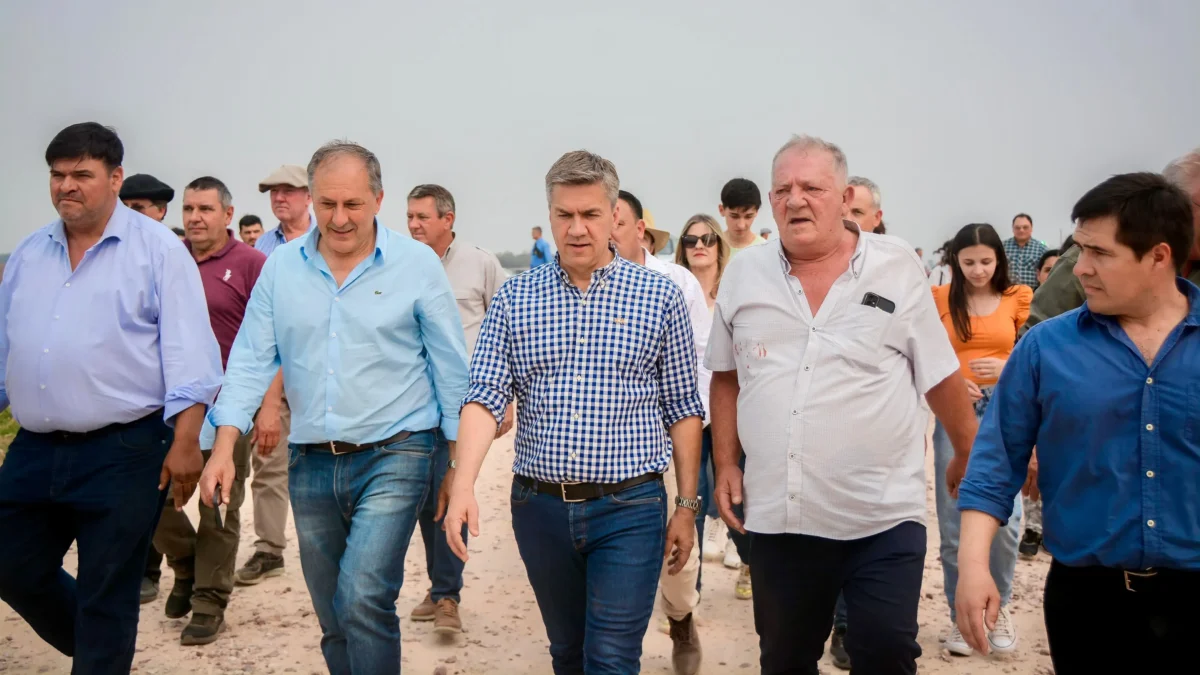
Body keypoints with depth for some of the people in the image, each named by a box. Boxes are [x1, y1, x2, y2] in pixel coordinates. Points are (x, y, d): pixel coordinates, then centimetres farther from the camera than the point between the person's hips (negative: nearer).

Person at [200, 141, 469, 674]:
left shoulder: (417, 264, -6)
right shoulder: (281, 267, 3)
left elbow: (451, 368, -2)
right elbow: (251, 359, 4)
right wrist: (224, 446, -7)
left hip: (394, 455, -4)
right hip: (311, 464, 4)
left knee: (362, 600, -19)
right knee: (334, 621, 14)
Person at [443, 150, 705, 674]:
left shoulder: (659, 296, -1)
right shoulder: (514, 297, 2)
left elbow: (683, 409, 2)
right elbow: (486, 396, -5)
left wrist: (687, 506, 2)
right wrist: (463, 485, -20)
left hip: (629, 510, -2)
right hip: (539, 507, 3)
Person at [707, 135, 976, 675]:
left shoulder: (898, 267, -3)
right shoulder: (744, 274, 4)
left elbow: (941, 377, 4)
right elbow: (726, 378, 12)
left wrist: (971, 458, 10)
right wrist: (726, 464, 7)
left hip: (883, 517, -2)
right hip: (778, 518, 3)